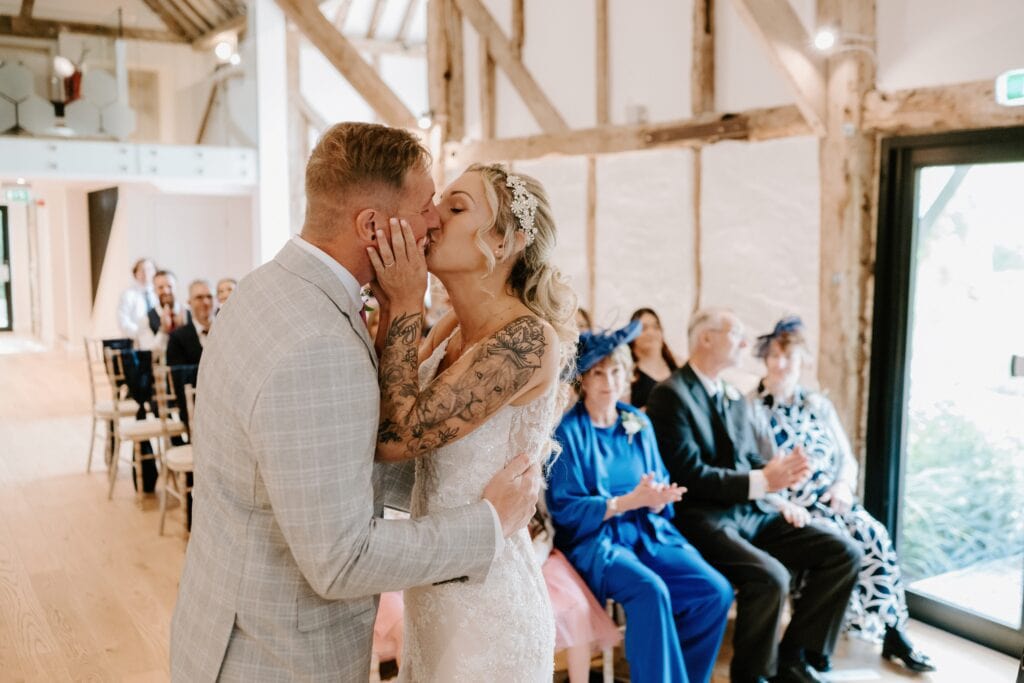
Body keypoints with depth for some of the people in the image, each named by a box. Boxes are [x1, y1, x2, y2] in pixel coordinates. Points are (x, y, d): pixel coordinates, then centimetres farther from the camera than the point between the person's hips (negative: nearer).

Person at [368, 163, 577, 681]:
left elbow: (393, 438, -24)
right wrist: (392, 306, -7)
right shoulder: (455, 327, 2)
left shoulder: (526, 337, -23)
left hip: (485, 604, -7)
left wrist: (404, 307, -20)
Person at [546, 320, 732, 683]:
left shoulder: (639, 423, 11)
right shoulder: (567, 431, -6)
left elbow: (661, 494, 10)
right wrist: (627, 501, -22)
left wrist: (657, 498, -15)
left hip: (647, 532, 6)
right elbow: (563, 508, -12)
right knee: (651, 590, -32)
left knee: (716, 591, -15)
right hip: (594, 539, -5)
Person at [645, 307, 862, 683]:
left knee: (844, 552, -3)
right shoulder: (671, 394, -11)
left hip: (752, 512, 9)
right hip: (705, 519, -8)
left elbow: (752, 460, 16)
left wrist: (780, 469, -8)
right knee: (770, 576, -31)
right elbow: (691, 474, -17)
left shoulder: (734, 397, 17)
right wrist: (761, 481, -19)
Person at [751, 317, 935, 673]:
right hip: (781, 508, -4)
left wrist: (843, 485, -7)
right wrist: (782, 504, -23)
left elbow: (848, 459, 15)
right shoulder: (751, 409, -2)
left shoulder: (818, 404, 14)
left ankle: (892, 631, -12)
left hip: (829, 500, 4)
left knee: (874, 534, -21)